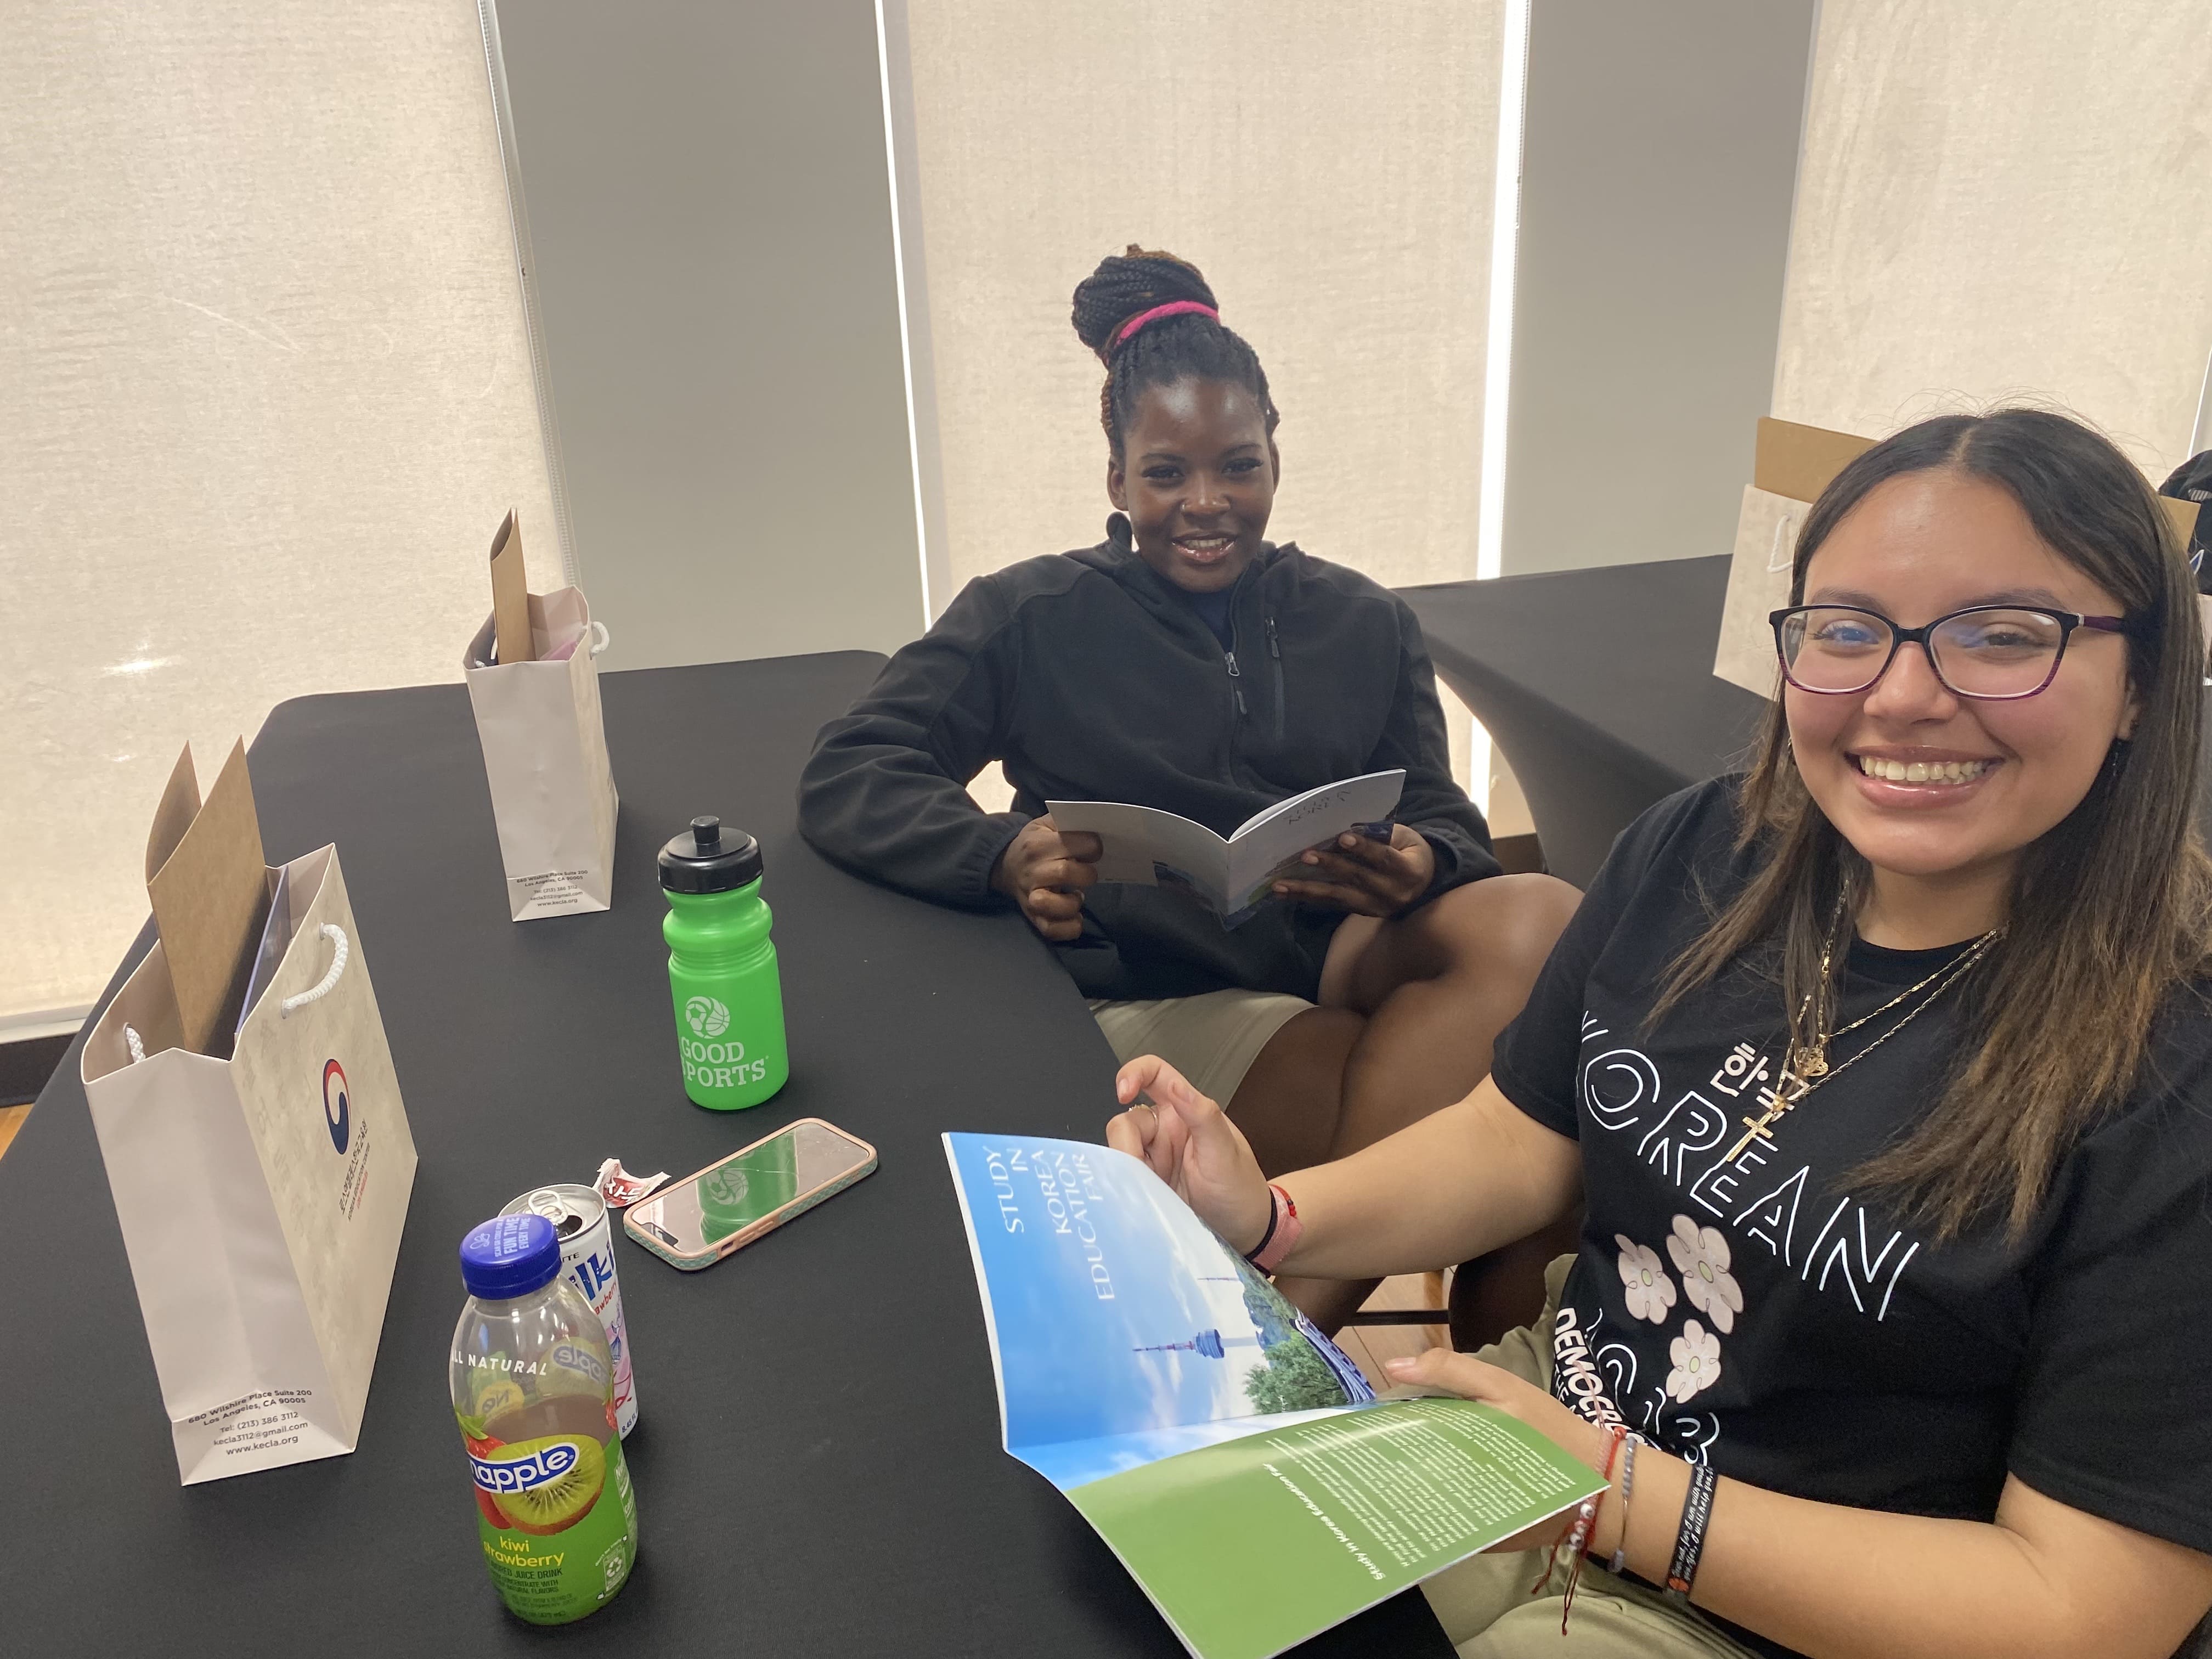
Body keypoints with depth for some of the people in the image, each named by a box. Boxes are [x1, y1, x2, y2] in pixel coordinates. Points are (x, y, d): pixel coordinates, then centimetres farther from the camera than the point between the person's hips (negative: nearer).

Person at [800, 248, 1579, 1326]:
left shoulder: (1366, 626, 17)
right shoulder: (1032, 619, 9)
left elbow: (1448, 822, 12)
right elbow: (843, 778, 1)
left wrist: (1421, 866, -15)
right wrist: (1010, 856, -20)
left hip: (1344, 963, 4)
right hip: (1150, 997, -4)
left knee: (1539, 921, -28)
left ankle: (1295, 1328, -26)